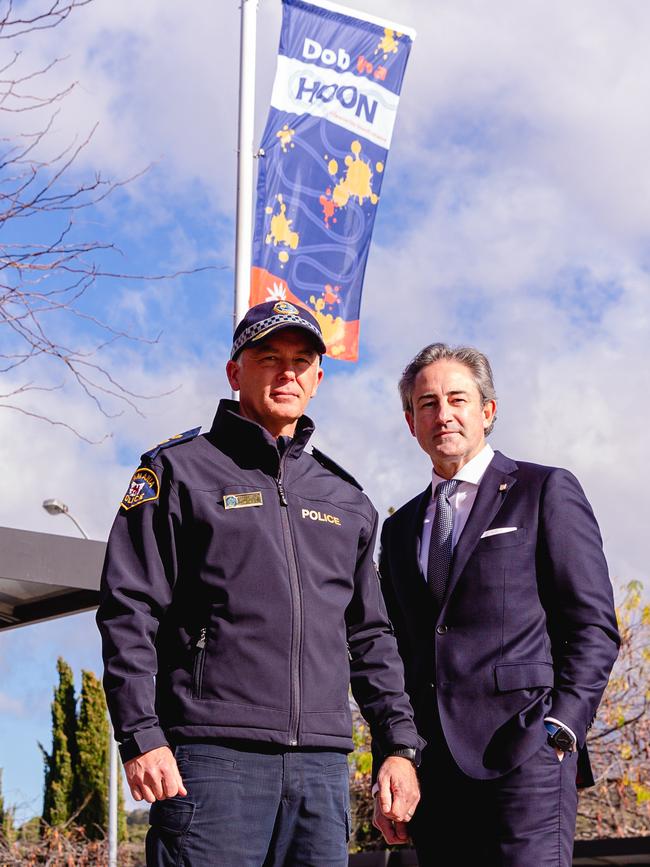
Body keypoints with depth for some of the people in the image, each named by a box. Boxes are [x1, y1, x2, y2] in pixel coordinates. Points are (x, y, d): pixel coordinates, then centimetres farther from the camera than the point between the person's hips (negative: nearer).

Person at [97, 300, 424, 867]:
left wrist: (400, 745, 12)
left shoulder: (346, 498, 20)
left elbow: (370, 636, 22)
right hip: (212, 755, -4)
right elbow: (129, 611, -1)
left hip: (322, 762, 5)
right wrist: (142, 737, -11)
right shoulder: (181, 469, 6)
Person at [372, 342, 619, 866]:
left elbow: (593, 626, -1)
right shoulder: (400, 529, 21)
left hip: (523, 756, -5)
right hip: (434, 771, 5)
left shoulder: (547, 492, 5)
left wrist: (561, 729, -12)